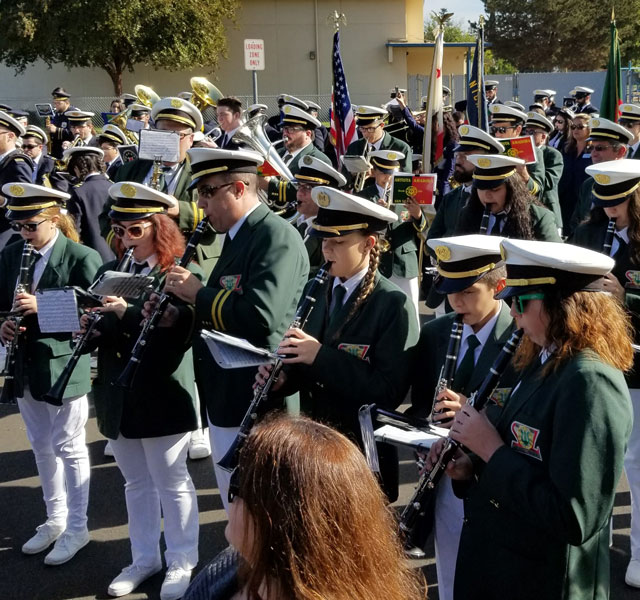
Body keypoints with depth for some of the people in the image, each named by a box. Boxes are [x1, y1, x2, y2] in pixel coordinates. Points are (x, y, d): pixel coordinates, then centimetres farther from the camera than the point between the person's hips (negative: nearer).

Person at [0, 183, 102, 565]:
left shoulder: (82, 258, -13)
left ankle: (77, 528, 18)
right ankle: (56, 518, 34)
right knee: (42, 446, 17)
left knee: (69, 448, 4)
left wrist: (44, 307, -28)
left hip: (64, 365, -6)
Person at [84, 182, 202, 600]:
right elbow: (101, 330, 9)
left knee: (172, 483, 6)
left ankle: (182, 562, 21)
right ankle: (144, 558, 31)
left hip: (161, 397, -6)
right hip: (118, 396, 6)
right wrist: (91, 326, -14)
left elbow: (177, 332, -22)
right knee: (136, 483, 17)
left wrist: (127, 312, -29)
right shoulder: (110, 272, 10)